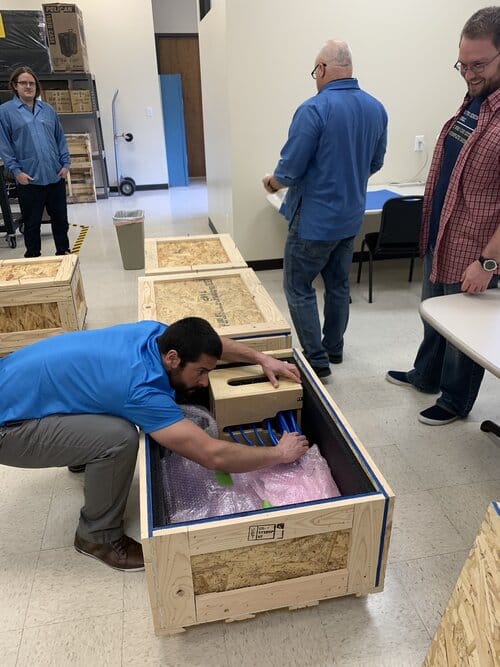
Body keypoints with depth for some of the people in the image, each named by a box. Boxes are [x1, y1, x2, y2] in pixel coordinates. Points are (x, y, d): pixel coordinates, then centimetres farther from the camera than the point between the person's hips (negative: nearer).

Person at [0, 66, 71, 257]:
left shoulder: (47, 110, 12)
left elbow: (60, 139, 14)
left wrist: (65, 163, 3)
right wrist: (16, 171, -12)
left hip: (55, 176, 3)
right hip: (29, 179, -3)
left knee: (60, 218, 11)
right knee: (32, 222, 6)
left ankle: (63, 252, 25)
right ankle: (33, 256, 19)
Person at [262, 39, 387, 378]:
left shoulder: (314, 109, -18)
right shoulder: (377, 108, 4)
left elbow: (290, 170, -18)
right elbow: (375, 163, 13)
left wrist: (273, 182, 4)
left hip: (315, 220, -7)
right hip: (351, 217, 7)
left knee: (299, 288, 4)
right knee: (339, 285, 18)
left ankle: (316, 361, 6)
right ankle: (334, 349, 32)